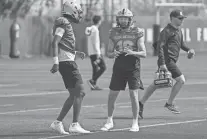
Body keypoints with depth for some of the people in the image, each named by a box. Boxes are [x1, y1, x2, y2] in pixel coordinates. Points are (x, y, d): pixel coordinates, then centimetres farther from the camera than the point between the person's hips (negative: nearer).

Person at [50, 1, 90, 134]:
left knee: (74, 95, 11)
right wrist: (56, 62, -28)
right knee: (80, 92, -9)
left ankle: (58, 122, 11)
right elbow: (55, 43, -21)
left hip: (67, 62, 10)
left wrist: (77, 53, 22)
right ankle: (75, 125, -10)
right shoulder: (63, 24, -10)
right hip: (67, 62, -10)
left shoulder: (66, 24, 20)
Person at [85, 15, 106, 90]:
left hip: (91, 53, 9)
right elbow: (95, 43, -19)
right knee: (103, 67, -7)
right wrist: (98, 54, -20)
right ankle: (92, 81, -15)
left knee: (96, 68, 11)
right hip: (95, 52, -9)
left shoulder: (89, 29, 14)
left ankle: (93, 85, 8)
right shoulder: (95, 30, -14)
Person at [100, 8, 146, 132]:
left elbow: (144, 53, -7)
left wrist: (132, 52, -26)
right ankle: (110, 122, 19)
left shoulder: (137, 32, -3)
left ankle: (135, 123, 3)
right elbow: (109, 53, 10)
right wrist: (113, 54, -14)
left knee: (134, 95, -7)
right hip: (119, 67, 3)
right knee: (112, 95, 3)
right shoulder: (114, 32, 5)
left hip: (133, 67, -3)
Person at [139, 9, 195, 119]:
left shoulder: (178, 30, 17)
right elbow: (160, 46, -16)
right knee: (181, 80, -11)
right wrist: (162, 63, -22)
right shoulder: (167, 31, -11)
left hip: (172, 61, 9)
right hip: (167, 60, -9)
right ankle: (169, 104, -1)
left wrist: (188, 50, 11)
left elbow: (181, 44, 32)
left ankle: (141, 103, 15)